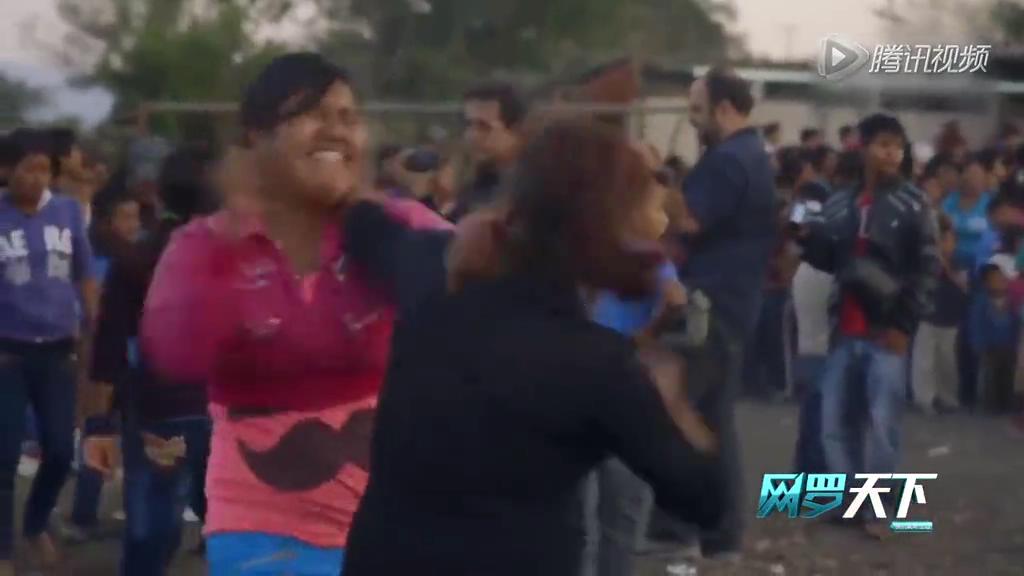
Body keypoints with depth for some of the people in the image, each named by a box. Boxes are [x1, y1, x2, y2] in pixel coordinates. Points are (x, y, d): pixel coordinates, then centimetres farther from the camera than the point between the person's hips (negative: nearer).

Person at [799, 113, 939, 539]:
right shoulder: (839, 204, 12)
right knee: (834, 420, 6)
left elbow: (927, 268, -5)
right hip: (845, 330, 4)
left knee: (881, 422, -5)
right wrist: (808, 239, -3)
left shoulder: (912, 205, 0)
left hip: (887, 332, -4)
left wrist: (905, 324, -10)